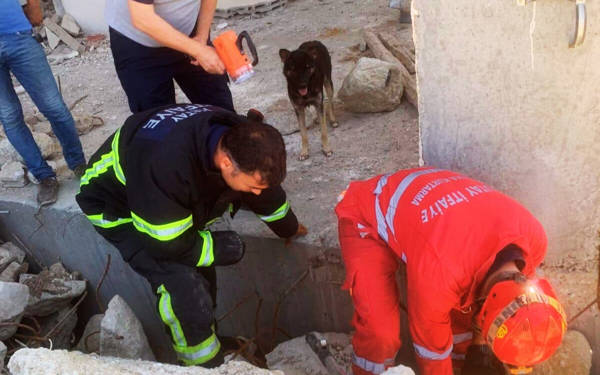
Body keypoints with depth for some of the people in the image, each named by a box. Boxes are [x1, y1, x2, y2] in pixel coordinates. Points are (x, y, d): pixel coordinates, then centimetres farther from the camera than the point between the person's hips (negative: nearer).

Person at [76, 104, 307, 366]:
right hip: (117, 206, -6)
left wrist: (289, 228, 18)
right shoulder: (167, 165, -45)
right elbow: (167, 245, -31)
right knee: (184, 285, -19)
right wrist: (223, 249, -17)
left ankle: (204, 338, 29)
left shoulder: (242, 141, -21)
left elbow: (267, 193, 1)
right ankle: (205, 364, 3)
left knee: (203, 276, 5)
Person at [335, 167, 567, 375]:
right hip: (366, 220, -6)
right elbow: (431, 343, -20)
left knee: (465, 306, 0)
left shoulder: (532, 237, -22)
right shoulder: (440, 272, -41)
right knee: (381, 331, -19)